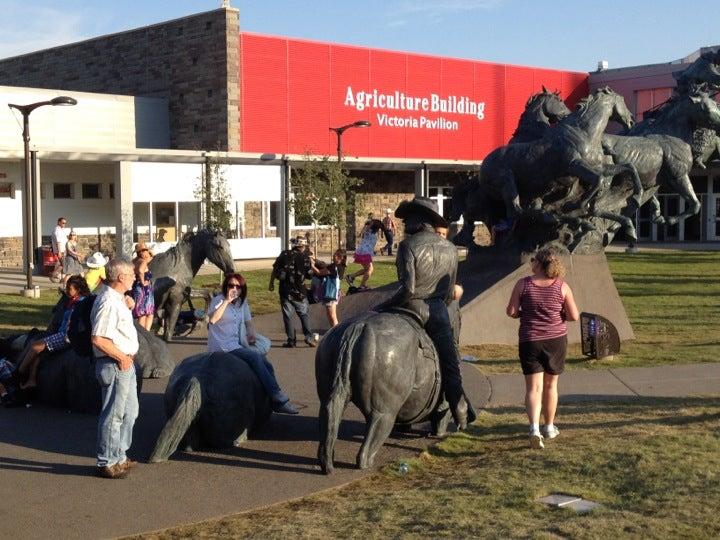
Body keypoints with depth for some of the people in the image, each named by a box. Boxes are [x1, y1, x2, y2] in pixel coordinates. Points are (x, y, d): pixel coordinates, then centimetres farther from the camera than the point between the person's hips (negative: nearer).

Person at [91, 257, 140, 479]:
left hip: (125, 363, 11)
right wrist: (121, 358, -18)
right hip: (114, 365, -11)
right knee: (113, 415, -1)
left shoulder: (117, 298, 11)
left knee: (130, 411, 20)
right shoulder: (109, 303, -21)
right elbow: (98, 339, -26)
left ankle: (119, 456, 32)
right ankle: (106, 463, 10)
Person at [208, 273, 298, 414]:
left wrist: (251, 333, 4)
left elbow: (248, 322, 25)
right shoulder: (218, 300, -4)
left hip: (236, 346, 7)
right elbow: (213, 319, -23)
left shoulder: (242, 302, 15)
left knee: (267, 365, -10)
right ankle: (279, 399, -24)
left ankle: (273, 403, -1)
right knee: (255, 357, -26)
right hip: (222, 348, -7)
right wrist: (227, 301, -23)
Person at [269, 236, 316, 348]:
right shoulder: (305, 258, -5)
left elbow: (274, 270, 4)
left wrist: (271, 283, 14)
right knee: (304, 314, 10)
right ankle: (309, 337, -3)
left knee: (288, 315, 6)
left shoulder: (284, 255, 1)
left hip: (285, 290, 1)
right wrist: (311, 264, 16)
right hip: (299, 292, -1)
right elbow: (310, 275, 0)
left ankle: (291, 340, 5)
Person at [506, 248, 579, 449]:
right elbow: (574, 316, -4)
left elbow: (511, 311, -6)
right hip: (556, 340, 1)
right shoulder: (562, 286, -4)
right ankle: (549, 427, 30)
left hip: (530, 341, -1)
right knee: (550, 385, 18)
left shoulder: (523, 284, -7)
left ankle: (534, 428, -22)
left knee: (533, 387, -2)